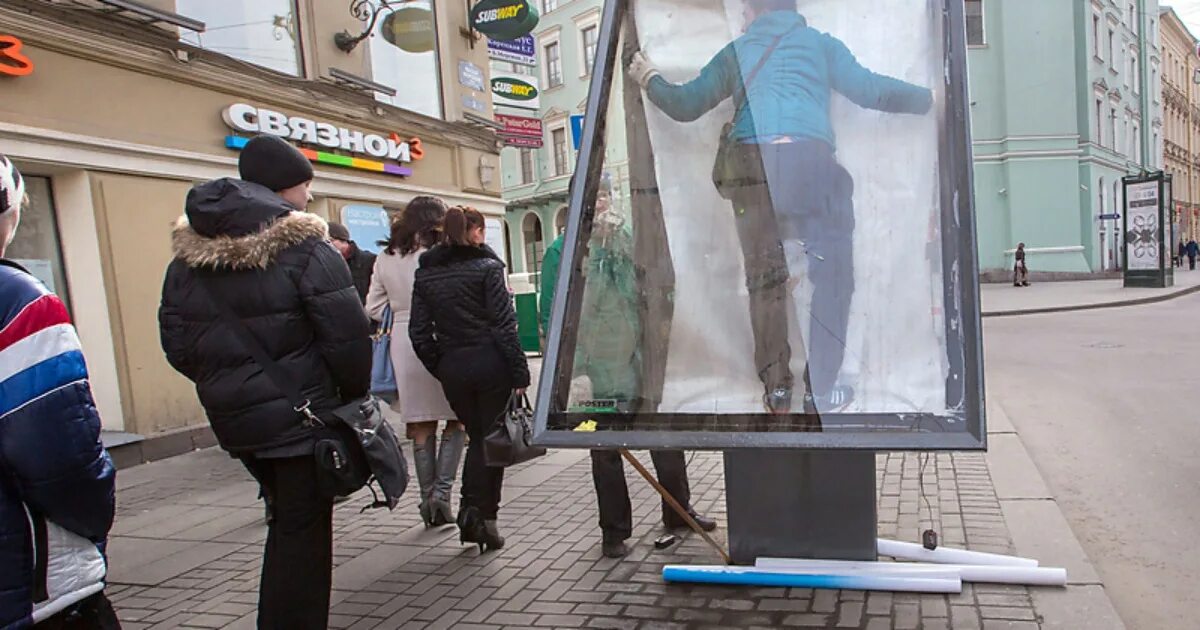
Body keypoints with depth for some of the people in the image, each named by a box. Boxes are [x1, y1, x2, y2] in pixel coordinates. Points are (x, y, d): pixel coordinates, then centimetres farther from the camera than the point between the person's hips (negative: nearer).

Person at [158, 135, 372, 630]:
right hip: (301, 415, -7)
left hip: (232, 417, 7)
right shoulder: (304, 247, -14)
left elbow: (176, 341, 7)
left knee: (287, 518, 26)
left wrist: (221, 383, 17)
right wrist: (354, 396, -2)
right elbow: (346, 335, -17)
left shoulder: (188, 254, 6)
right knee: (302, 530, 4)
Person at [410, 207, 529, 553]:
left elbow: (419, 332, 5)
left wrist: (439, 368, 13)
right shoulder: (486, 267, -8)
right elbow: (504, 323, -12)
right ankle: (483, 515, 7)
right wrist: (520, 372, -9)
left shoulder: (425, 274, 6)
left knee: (476, 437, 18)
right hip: (490, 364, -4)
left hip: (452, 368, 4)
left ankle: (471, 508, 10)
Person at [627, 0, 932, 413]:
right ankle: (821, 391, 6)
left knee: (764, 278, 10)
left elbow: (686, 106, 24)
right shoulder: (820, 44, 22)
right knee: (832, 275, 7)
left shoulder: (736, 52, 25)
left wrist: (649, 79, 42)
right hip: (810, 158, -1)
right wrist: (930, 98, 25)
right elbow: (870, 90, 12)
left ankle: (777, 389, 10)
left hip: (751, 162, 2)